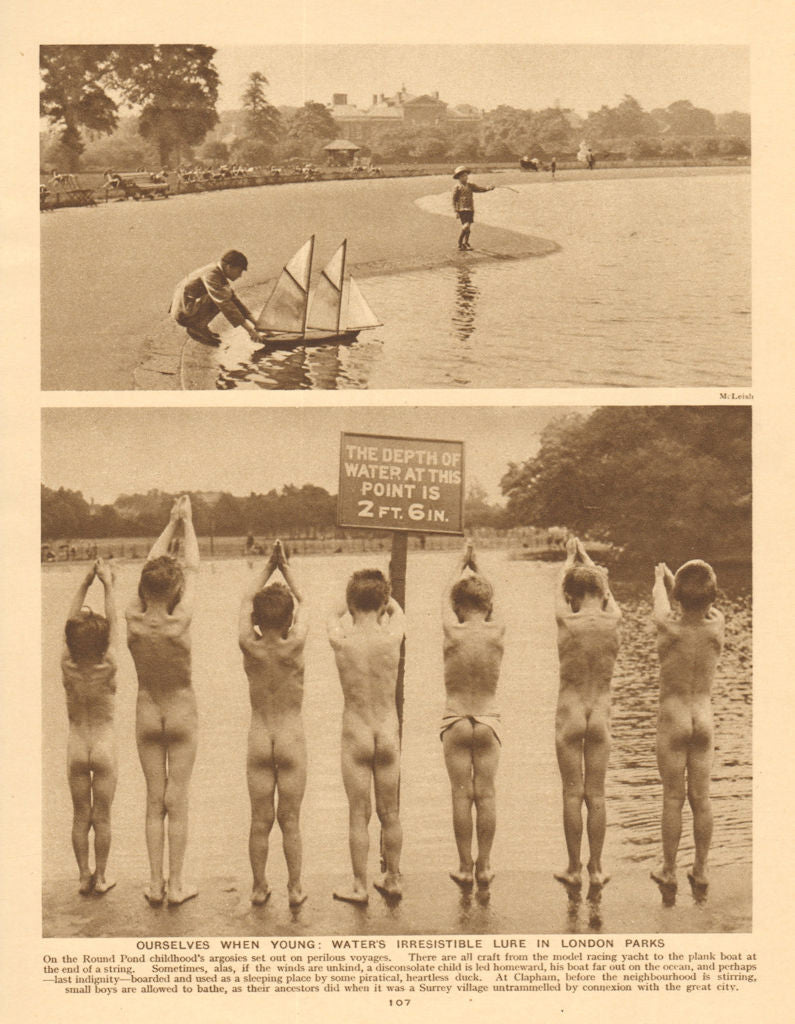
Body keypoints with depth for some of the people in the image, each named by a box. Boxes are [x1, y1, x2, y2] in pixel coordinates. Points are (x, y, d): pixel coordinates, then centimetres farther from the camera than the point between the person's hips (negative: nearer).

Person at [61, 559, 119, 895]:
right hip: (104, 745, -2)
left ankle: (84, 876, 14)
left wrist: (85, 583, 2)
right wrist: (107, 584, -1)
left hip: (76, 747, 2)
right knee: (102, 817, 6)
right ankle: (100, 877, 13)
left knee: (80, 816, 10)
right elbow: (114, 625, -7)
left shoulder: (68, 668, -10)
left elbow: (71, 622, -1)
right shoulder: (107, 668, -15)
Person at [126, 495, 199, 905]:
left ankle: (155, 883, 13)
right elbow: (193, 568, -6)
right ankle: (175, 884, 8)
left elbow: (149, 565, 3)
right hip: (181, 711, -3)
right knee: (176, 800, 3)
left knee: (154, 801, 9)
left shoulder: (133, 619, -11)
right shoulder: (180, 621, -19)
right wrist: (187, 522, 6)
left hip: (146, 712, 3)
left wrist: (171, 524, 13)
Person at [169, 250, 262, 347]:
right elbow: (223, 303, -27)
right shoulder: (210, 274, -21)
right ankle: (198, 328, -10)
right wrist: (245, 325, -26)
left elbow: (233, 298, 17)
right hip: (184, 315, -10)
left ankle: (195, 327, 12)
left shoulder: (219, 273, 9)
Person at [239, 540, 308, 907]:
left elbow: (244, 603, 10)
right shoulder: (294, 646, -12)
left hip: (259, 739, 2)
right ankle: (295, 888, 10)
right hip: (291, 738, -1)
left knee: (260, 820, 8)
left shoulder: (250, 647, -8)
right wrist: (286, 568, 14)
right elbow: (302, 605, 7)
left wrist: (268, 568, 14)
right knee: (290, 821, 6)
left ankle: (259, 888, 14)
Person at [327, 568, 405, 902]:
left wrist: (354, 593, 24)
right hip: (388, 733, 2)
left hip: (355, 734, -2)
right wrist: (380, 590, 29)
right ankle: (393, 879, 26)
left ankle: (360, 886, 12)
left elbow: (334, 616, 13)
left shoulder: (341, 641, -12)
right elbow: (397, 612, 15)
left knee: (358, 815, 6)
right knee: (389, 813, 14)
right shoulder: (391, 638, -10)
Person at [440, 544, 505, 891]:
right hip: (488, 720, 1)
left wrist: (460, 566, 28)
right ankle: (484, 866, 8)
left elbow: (445, 599, 12)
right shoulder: (497, 631, -5)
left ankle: (465, 867, 5)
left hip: (455, 722, -1)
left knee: (461, 795, 1)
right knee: (485, 794, 5)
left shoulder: (453, 631, -8)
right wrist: (476, 567, 30)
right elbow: (491, 606, 17)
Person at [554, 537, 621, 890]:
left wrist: (569, 558, 31)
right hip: (601, 714, 2)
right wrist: (585, 557, 33)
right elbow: (606, 590, 18)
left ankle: (574, 869, 8)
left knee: (572, 794, 3)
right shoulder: (612, 621, -4)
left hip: (569, 712, -2)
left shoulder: (566, 621, -9)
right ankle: (596, 870, 11)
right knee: (596, 795, 7)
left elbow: (558, 591, 14)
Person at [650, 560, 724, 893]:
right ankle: (700, 871, 15)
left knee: (673, 798, 3)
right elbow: (710, 609, 16)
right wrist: (668, 576, 32)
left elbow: (659, 597, 8)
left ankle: (669, 871, 11)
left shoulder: (668, 626, -14)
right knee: (701, 798, 8)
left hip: (672, 718, -3)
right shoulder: (716, 627, -7)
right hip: (704, 718, 3)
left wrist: (661, 577, 33)